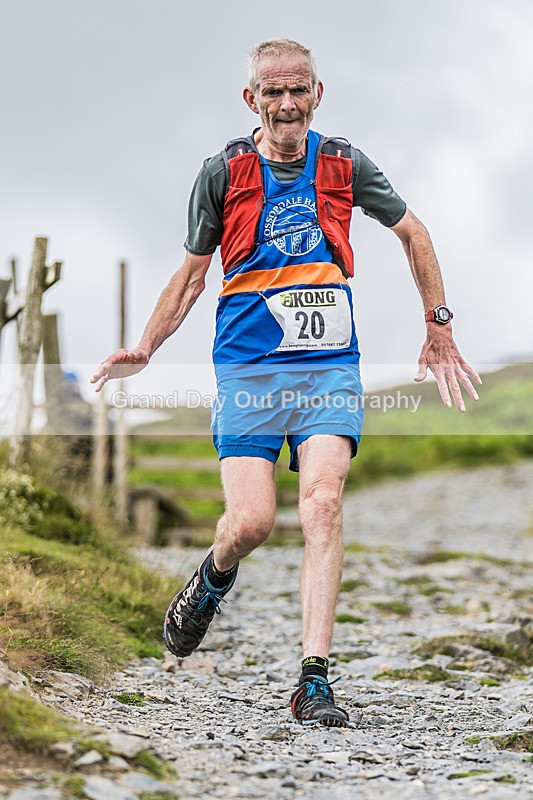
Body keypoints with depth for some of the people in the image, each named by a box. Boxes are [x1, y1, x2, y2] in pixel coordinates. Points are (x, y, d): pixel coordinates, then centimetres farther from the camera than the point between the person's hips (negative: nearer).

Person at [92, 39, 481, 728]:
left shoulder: (344, 166, 5)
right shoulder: (224, 172, 3)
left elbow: (412, 232, 19)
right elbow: (192, 273, 12)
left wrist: (439, 328, 17)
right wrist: (144, 349, 2)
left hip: (330, 366, 1)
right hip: (247, 368, -1)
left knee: (323, 505, -18)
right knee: (251, 522, -12)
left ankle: (314, 682, -16)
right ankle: (214, 579, 26)